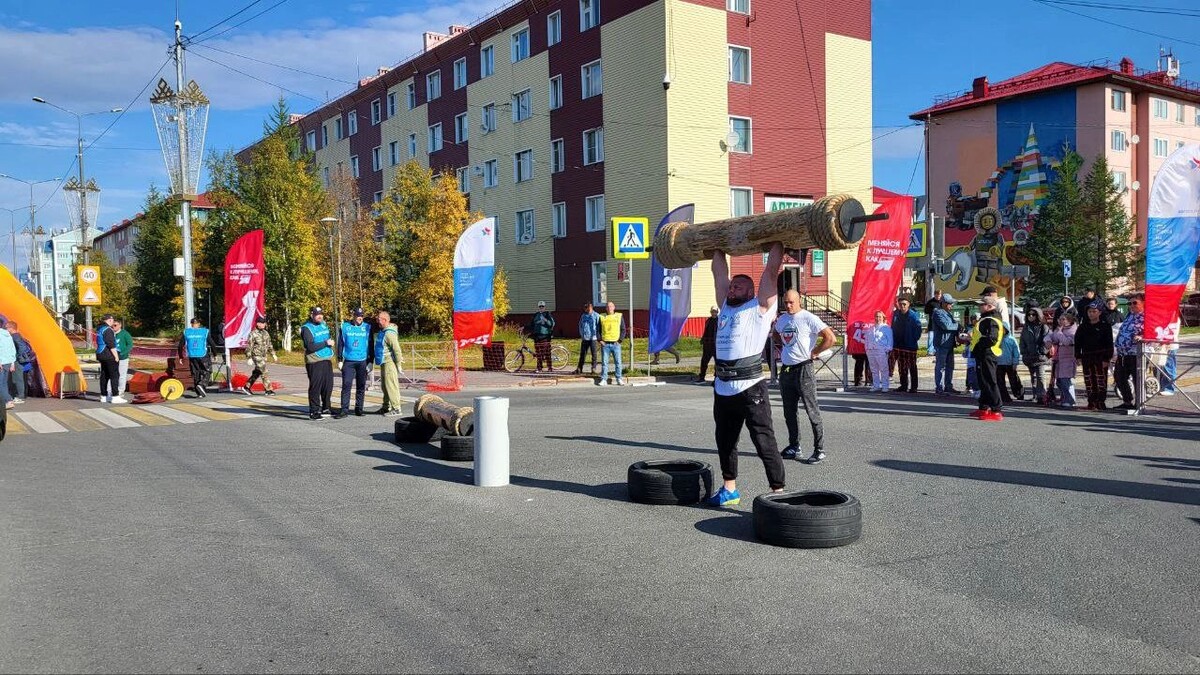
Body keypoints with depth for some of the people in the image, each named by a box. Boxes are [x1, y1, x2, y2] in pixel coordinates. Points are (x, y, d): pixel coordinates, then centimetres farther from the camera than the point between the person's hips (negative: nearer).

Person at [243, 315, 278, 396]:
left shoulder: (266, 333, 10)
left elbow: (269, 345, 19)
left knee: (257, 373, 14)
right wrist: (249, 358, -16)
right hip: (257, 356, -7)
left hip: (264, 356, 8)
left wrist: (273, 355, 15)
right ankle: (268, 390, -6)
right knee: (264, 372, -9)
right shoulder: (253, 334, -11)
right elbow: (249, 347, -12)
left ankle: (247, 386, 26)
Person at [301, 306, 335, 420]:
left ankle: (325, 408, 26)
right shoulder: (307, 328, -8)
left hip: (327, 360, 7)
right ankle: (314, 412, 1)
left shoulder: (324, 324, 15)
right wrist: (326, 343, -17)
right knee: (315, 387, -4)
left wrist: (331, 342, 10)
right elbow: (310, 347, -19)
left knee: (328, 386, 11)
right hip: (315, 362, -7)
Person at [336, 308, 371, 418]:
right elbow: (340, 343, 7)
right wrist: (340, 359, 2)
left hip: (362, 361, 1)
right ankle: (344, 409, -4)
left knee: (361, 386, 6)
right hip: (348, 361, -1)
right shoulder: (345, 326, 4)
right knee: (346, 385, -6)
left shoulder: (367, 327, 5)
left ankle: (359, 409, 14)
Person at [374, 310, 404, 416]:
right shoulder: (382, 331, 14)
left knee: (391, 385, -9)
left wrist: (399, 364, -19)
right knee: (385, 386, 17)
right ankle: (386, 407, 26)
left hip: (389, 362, -10)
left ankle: (396, 409, -7)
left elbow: (396, 349, -21)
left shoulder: (389, 333, -19)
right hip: (384, 362, 10)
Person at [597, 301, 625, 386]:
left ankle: (619, 379, 7)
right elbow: (598, 330, 11)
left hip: (615, 344, 0)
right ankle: (603, 380, 4)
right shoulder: (602, 317, 8)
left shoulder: (619, 316, 7)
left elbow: (623, 330, 7)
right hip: (605, 344, 0)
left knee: (618, 362, 0)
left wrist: (620, 340, -3)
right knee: (604, 363, 1)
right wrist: (600, 340, -1)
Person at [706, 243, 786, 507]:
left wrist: (777, 241, -1)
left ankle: (779, 493, 2)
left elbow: (771, 270, -5)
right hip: (722, 389, 7)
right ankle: (729, 489, 31)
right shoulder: (725, 306, 16)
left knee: (765, 443, -3)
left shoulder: (760, 307, 0)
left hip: (750, 388, -7)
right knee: (725, 441, 17)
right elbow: (719, 273, 20)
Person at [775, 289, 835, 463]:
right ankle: (794, 446, 25)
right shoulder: (782, 319, 10)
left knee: (812, 410, -4)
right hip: (786, 369, 7)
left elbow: (831, 338, -16)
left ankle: (819, 450, 1)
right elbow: (777, 335, 33)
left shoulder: (809, 318, -11)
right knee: (789, 412, 13)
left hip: (803, 369, -7)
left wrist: (813, 352, -12)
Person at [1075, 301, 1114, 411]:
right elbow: (1077, 342, 15)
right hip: (1087, 357, 4)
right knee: (1089, 381, 5)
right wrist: (1078, 356, 7)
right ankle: (1091, 403, 10)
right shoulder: (1083, 327, 12)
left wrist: (1107, 359, -10)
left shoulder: (1105, 326, 0)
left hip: (1100, 357, -4)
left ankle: (1100, 403, -3)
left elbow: (1109, 344, -4)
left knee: (1101, 381, -6)